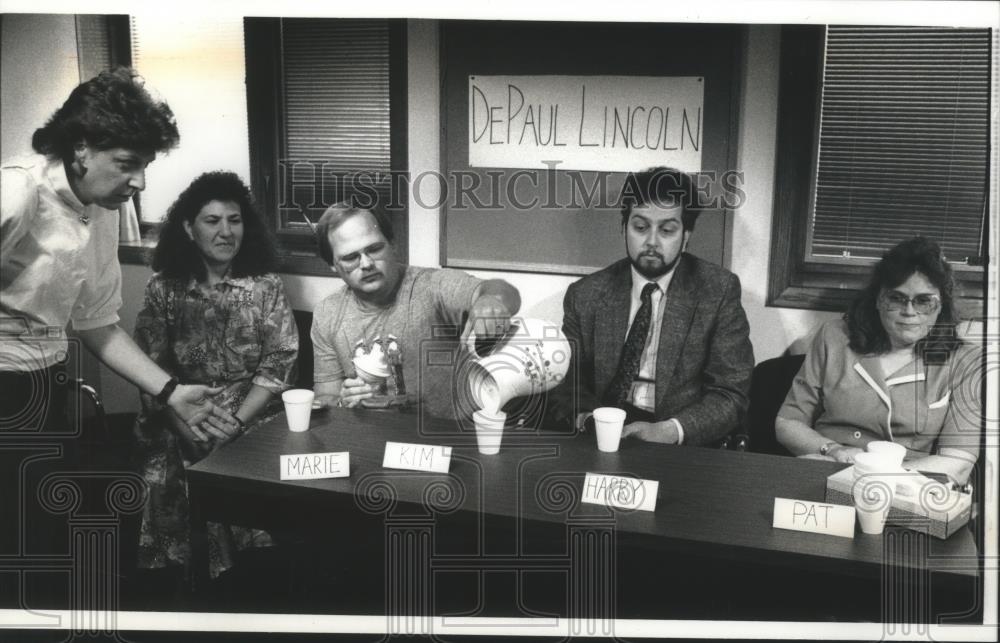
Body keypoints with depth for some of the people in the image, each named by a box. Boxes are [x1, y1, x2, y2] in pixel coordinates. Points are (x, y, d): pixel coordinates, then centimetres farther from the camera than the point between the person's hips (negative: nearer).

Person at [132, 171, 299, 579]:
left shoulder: (266, 286, 2)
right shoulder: (164, 288, 3)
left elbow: (278, 365, -3)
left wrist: (234, 425, -14)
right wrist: (187, 428, -15)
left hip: (250, 418, -1)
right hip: (179, 422, 1)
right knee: (167, 483, -23)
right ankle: (173, 570, 1)